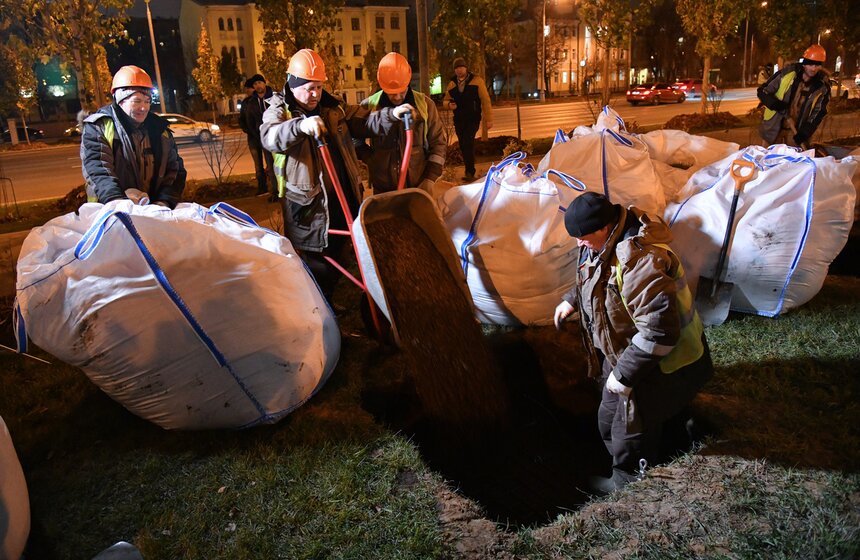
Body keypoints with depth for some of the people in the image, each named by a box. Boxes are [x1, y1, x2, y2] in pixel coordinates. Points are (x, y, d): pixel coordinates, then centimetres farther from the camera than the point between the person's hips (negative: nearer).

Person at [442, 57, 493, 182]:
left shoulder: (476, 81, -3)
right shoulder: (452, 84, 9)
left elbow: (485, 100, -4)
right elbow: (445, 100, 17)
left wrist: (488, 119, -8)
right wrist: (449, 104, -8)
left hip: (473, 119, -5)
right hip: (459, 120, 5)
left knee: (468, 143, -19)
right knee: (463, 146, 9)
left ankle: (470, 173, -17)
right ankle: (470, 172, 23)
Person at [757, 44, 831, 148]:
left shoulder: (822, 87, -6)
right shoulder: (787, 73, -11)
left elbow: (818, 113, -2)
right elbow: (763, 91, -6)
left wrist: (804, 134, -14)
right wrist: (776, 104, -23)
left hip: (796, 130, 1)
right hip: (774, 126, -1)